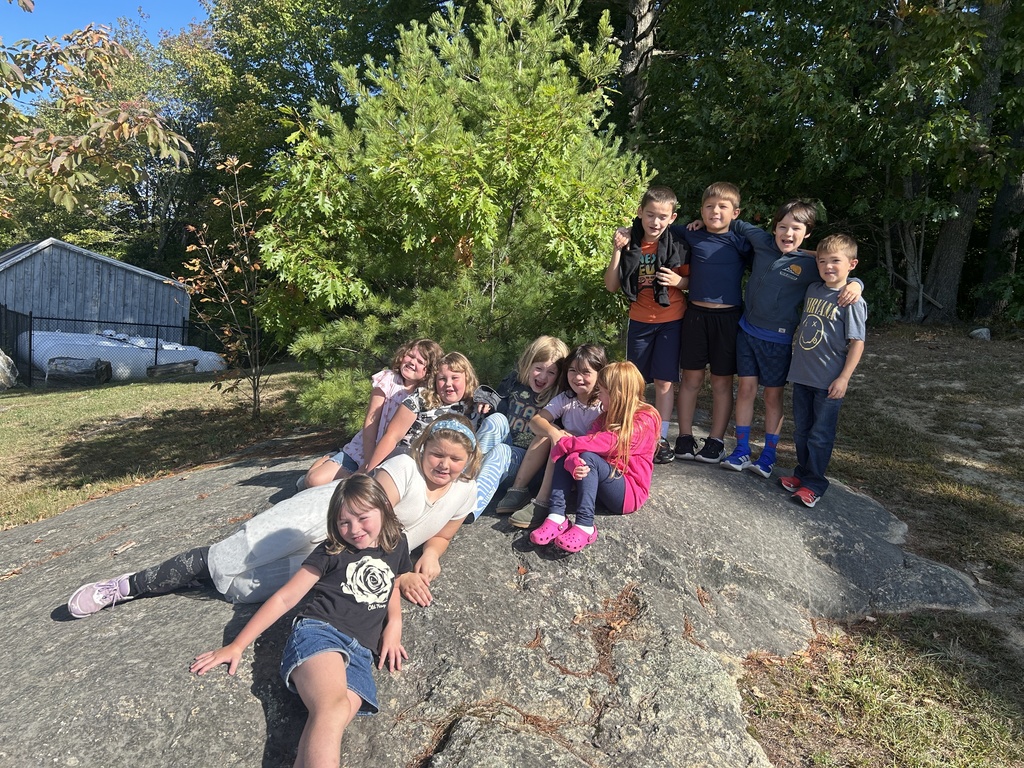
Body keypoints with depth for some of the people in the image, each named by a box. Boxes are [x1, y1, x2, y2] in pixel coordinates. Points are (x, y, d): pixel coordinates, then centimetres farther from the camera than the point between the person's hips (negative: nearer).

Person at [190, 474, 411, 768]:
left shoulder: (396, 547, 18)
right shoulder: (330, 552, 10)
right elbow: (285, 598, 12)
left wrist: (394, 625, 16)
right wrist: (237, 646, 10)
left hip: (359, 653, 3)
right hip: (318, 631, -2)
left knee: (337, 716, -34)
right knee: (333, 708, -37)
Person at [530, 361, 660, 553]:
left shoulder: (644, 420, -15)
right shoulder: (607, 417, 11)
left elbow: (602, 443, -27)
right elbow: (589, 442, -7)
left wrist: (562, 444, -18)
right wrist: (574, 462, -30)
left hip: (631, 492, -7)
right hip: (603, 485, 8)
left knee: (588, 457, -29)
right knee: (566, 457, -12)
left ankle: (585, 525, -37)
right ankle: (557, 517, -29)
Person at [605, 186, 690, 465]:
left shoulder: (678, 247, -7)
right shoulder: (631, 245, -3)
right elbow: (611, 286, -5)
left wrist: (679, 281, -18)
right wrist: (617, 252, -15)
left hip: (670, 320, -2)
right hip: (639, 321, 2)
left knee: (664, 381, 0)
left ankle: (661, 438, 11)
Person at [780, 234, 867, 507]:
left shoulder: (852, 301, -12)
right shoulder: (812, 290, 5)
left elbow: (857, 342, -12)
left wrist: (844, 377, -15)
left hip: (829, 381, -6)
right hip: (802, 375, 6)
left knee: (820, 435, 4)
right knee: (801, 430, 16)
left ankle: (814, 483, 15)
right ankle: (802, 473, 30)